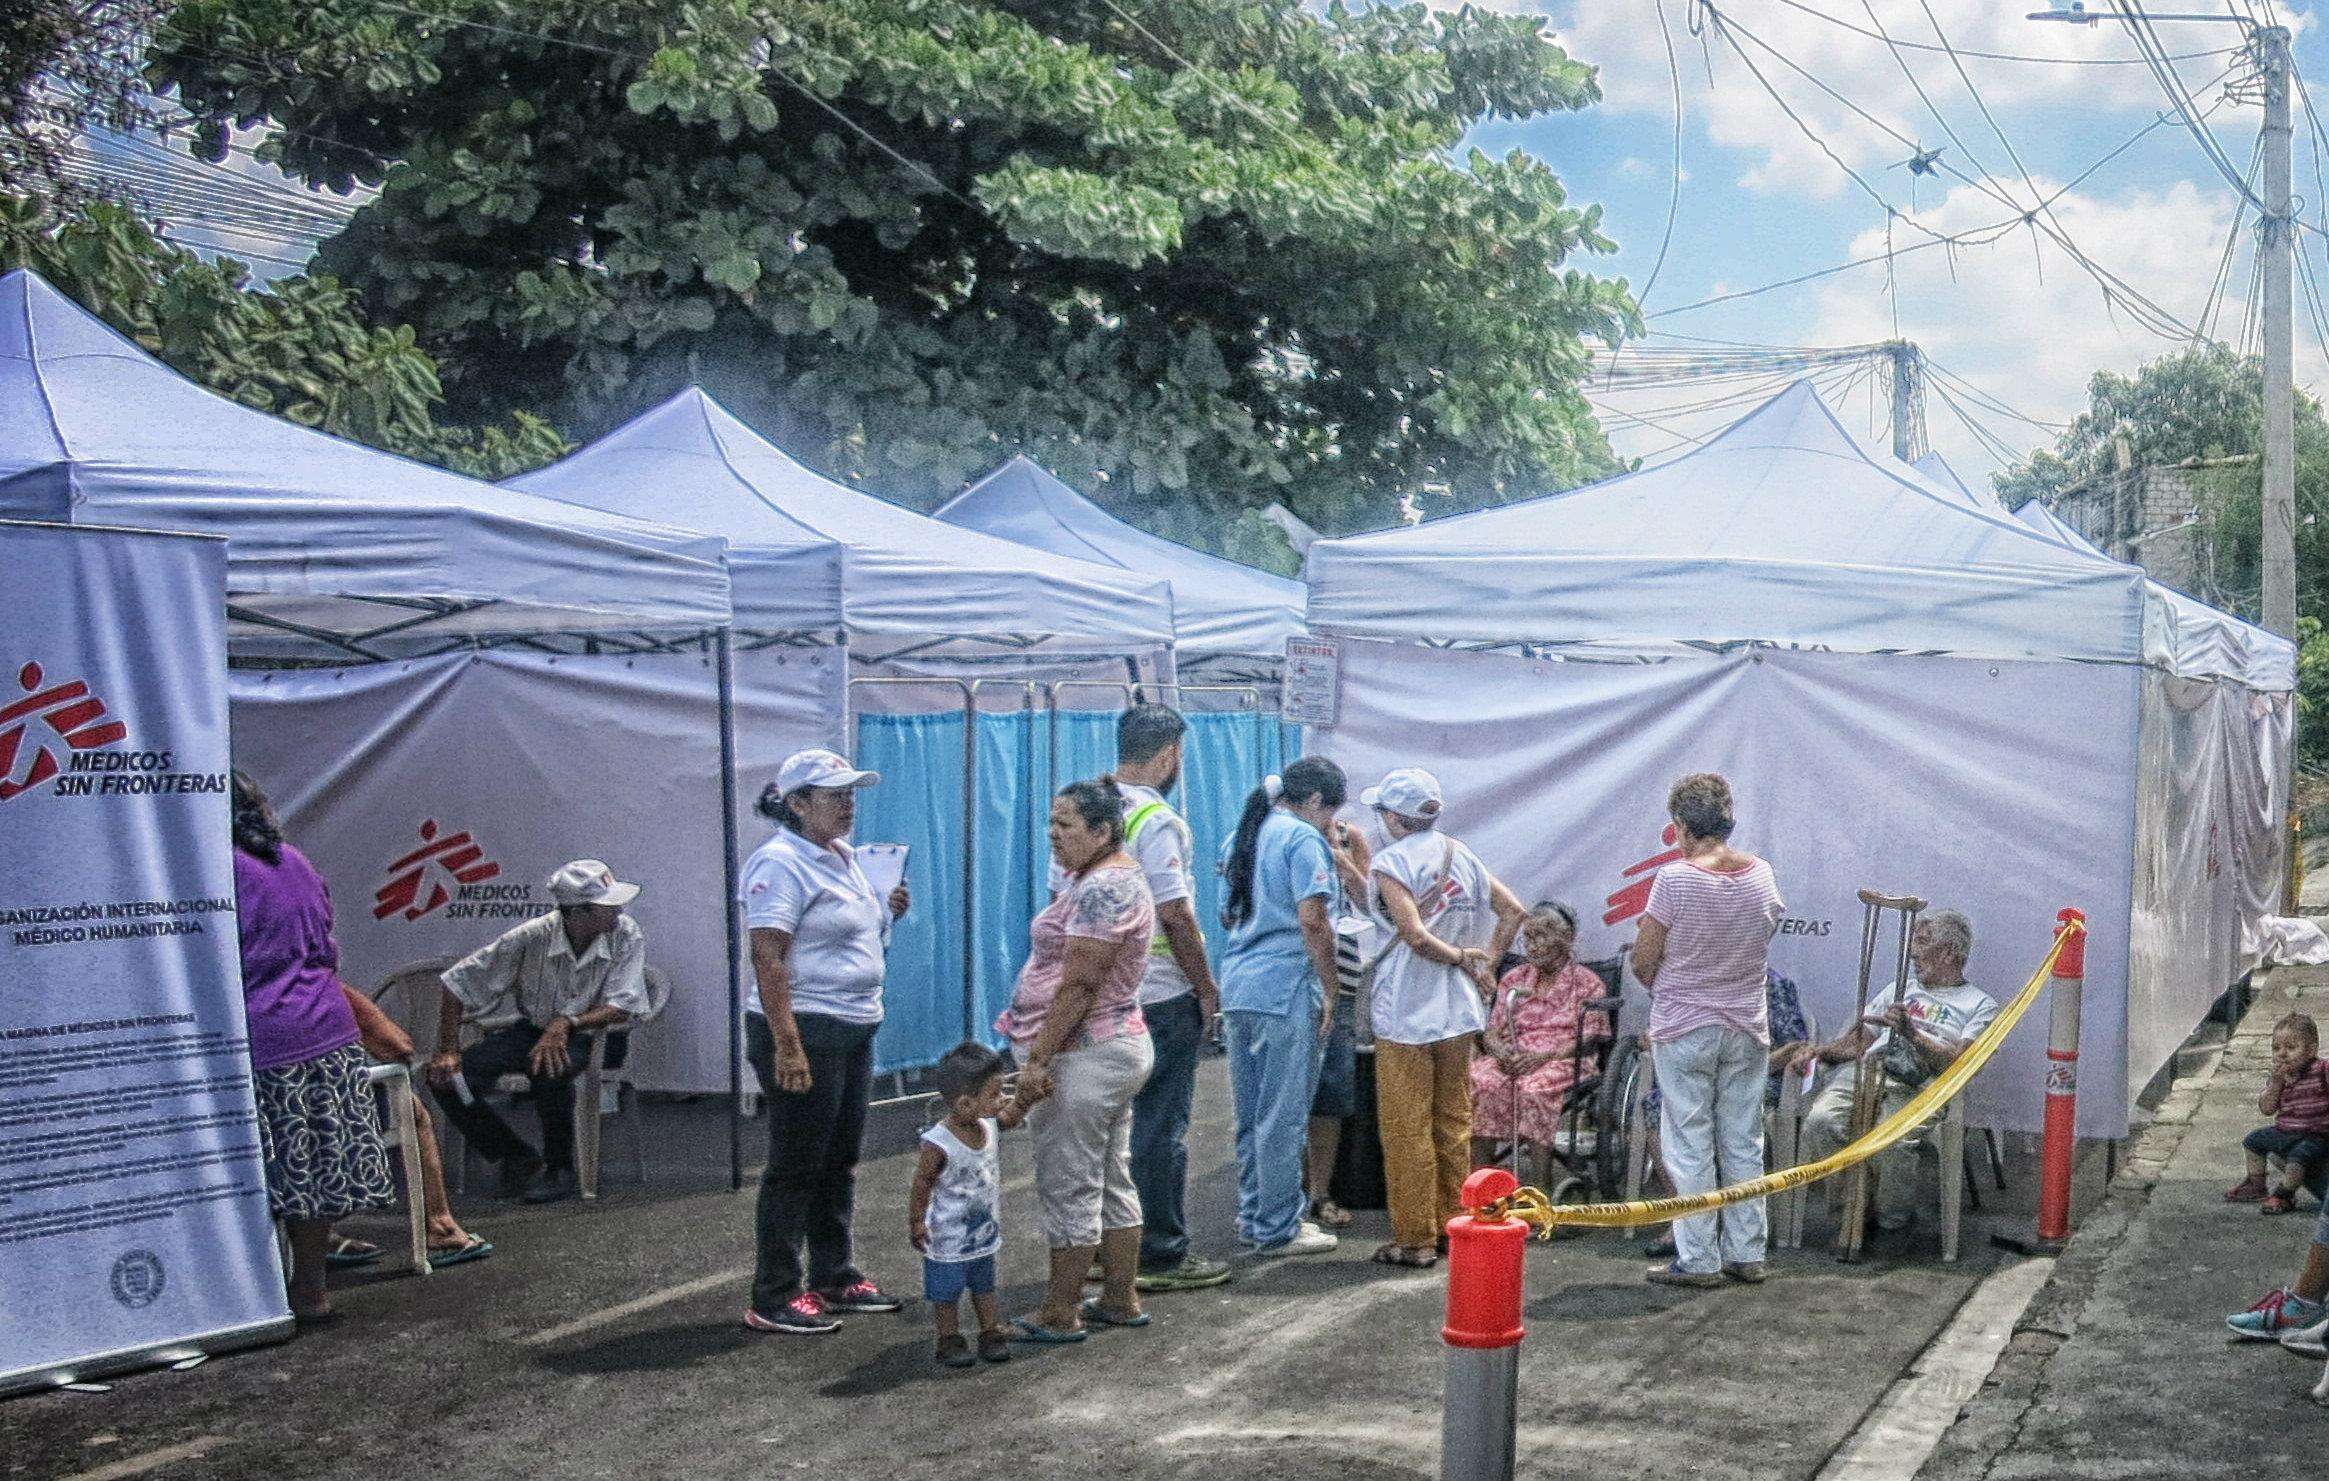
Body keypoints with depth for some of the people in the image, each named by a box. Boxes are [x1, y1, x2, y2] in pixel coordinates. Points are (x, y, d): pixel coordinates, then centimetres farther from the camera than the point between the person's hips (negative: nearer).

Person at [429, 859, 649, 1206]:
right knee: (447, 1079, -17)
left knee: (549, 1068, -38)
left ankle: (561, 1171, -16)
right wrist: (448, 1052, -13)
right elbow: (459, 982, -8)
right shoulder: (532, 937, -15)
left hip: (595, 1036, -3)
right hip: (531, 1030, 3)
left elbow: (621, 1008, -21)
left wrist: (567, 1024, -36)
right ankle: (518, 1159, 2)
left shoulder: (627, 936, -15)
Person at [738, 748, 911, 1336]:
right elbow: (767, 958, -21)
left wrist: (888, 911, 7)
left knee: (839, 1161, 16)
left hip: (854, 1029, 9)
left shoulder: (842, 857, 14)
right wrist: (787, 1046, -27)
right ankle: (774, 1298, 5)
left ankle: (835, 1277, 27)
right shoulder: (781, 863, -15)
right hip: (805, 1029, -9)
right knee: (795, 1166, -3)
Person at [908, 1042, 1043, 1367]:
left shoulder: (987, 1125, -8)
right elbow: (922, 1186, -18)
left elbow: (1008, 1118, 13)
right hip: (948, 1239, -7)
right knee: (947, 1291, 10)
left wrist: (1024, 1098, -4)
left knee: (984, 1286, 20)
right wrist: (916, 1224, -13)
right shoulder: (939, 1143, -28)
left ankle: (991, 1334, 32)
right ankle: (949, 1340, 24)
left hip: (985, 1231, 7)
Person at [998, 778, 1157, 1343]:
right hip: (1117, 1047, 11)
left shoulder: (1103, 888, -18)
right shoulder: (1113, 878, 15)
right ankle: (1121, 1300, 22)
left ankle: (1060, 1314, 5)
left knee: (1068, 1186, -2)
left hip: (1083, 1058, -11)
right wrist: (1043, 1049, 19)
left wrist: (1038, 1057, -22)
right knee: (1112, 1181, 14)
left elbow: (1078, 984, -23)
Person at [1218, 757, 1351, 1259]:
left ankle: (1253, 1217, 23)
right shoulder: (1302, 837, -10)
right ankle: (1277, 1230, 4)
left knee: (1250, 1113, 15)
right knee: (1284, 1115, -1)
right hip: (1286, 988, -8)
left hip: (1237, 985, 8)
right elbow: (1313, 920, -18)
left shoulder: (1244, 835, 16)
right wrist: (1330, 989, -12)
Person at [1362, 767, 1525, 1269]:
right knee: (1453, 1124, 15)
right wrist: (1486, 961, 8)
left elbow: (1416, 935, -21)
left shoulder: (1391, 862, -12)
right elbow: (1514, 910, 12)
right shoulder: (1461, 856, 9)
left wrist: (1461, 957, -7)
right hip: (1458, 1014, 7)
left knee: (1406, 1129, 1)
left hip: (1405, 1016, -7)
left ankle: (1414, 1239, 4)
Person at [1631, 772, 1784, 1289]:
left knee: (1689, 1145, 3)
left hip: (1683, 1029, -5)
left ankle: (1698, 1260, 6)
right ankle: (1747, 1254, 18)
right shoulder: (1762, 875, -2)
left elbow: (1643, 962, -12)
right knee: (1744, 1144, 12)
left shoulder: (1674, 880, -17)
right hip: (1748, 1028, 5)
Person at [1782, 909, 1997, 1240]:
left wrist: (1911, 1032, -15)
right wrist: (1819, 1050, 5)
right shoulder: (1900, 989, 34)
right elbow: (1859, 1039, 24)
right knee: (1820, 1121, -29)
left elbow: (1960, 1063, -2)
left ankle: (1893, 1221, -9)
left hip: (1914, 1089, -4)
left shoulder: (1980, 1005, 17)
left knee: (1891, 1140, -36)